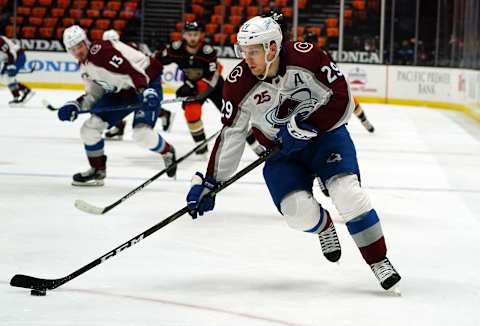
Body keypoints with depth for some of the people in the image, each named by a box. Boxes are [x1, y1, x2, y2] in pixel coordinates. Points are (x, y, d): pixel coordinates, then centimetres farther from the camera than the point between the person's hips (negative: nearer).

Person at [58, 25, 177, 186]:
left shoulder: (100, 50, -23)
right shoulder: (85, 68, 8)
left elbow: (130, 68, -33)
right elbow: (94, 95, 13)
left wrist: (143, 90, -45)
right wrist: (75, 106, -4)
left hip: (147, 81, -9)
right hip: (121, 91, 9)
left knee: (142, 133, -25)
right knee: (90, 127, 0)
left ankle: (167, 153, 5)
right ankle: (97, 171, 15)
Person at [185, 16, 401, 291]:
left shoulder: (308, 58, -24)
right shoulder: (240, 85, -16)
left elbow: (342, 101, -19)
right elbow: (230, 137, -7)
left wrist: (306, 125, -29)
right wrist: (209, 183, -8)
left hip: (325, 134, -2)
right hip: (281, 151, 2)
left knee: (346, 191, -24)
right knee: (299, 211, -20)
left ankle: (379, 261, -10)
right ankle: (324, 226, 17)